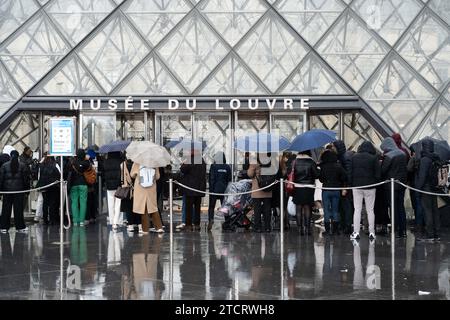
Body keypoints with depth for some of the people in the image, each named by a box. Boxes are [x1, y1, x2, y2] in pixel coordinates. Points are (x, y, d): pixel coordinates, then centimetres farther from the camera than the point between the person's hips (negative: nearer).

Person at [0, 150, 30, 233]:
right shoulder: (23, 166, -1)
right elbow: (26, 179, 0)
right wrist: (27, 188, 7)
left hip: (7, 190, 1)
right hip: (19, 190, -1)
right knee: (18, 208, 3)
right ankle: (20, 227, 6)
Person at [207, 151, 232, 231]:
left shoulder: (213, 167, -8)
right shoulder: (227, 167, 1)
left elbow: (211, 179, -9)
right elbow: (229, 180, 6)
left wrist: (211, 190, -5)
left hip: (215, 190, -3)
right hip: (224, 190, 3)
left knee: (211, 206, 5)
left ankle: (211, 219, -15)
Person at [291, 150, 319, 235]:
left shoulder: (294, 162, -3)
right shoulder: (311, 162, -7)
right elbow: (317, 174, -6)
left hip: (297, 188, 1)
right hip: (308, 188, -1)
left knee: (299, 208, 7)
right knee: (307, 208, 6)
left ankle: (300, 228, 6)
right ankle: (307, 227, 3)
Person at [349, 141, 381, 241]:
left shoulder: (354, 157, 2)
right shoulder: (374, 158, -6)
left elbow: (350, 173, 2)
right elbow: (378, 174, -6)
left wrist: (351, 183, 6)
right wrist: (375, 183, 8)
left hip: (357, 186, 1)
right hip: (370, 187, -1)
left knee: (357, 210, 4)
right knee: (370, 210, 5)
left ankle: (356, 233, -1)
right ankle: (371, 233, 5)